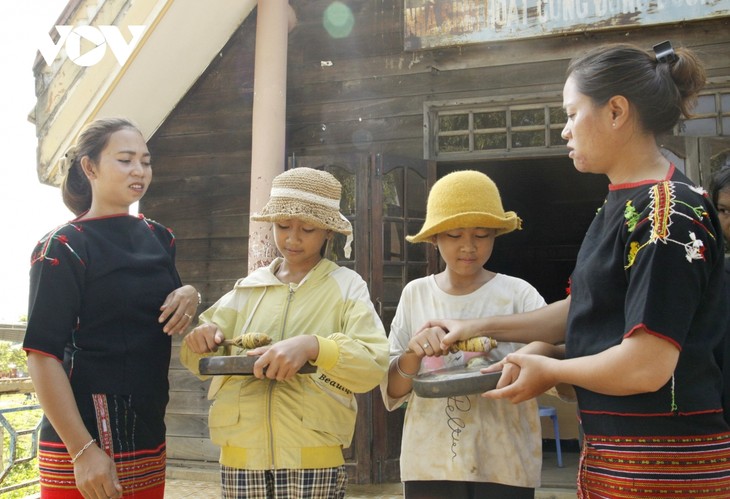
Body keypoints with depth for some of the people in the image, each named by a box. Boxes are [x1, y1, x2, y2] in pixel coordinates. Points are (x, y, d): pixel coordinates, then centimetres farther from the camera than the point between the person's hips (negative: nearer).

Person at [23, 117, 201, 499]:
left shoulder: (159, 238, 9)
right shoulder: (63, 249, -9)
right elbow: (43, 355, -15)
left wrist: (189, 296, -2)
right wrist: (83, 450, -21)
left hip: (149, 436, 6)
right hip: (86, 440, -6)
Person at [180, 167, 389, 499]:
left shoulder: (346, 285, -1)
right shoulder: (248, 287, 10)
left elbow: (374, 365, -12)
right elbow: (197, 362, 10)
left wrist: (312, 346, -29)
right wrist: (202, 337, -12)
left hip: (313, 459, -3)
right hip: (240, 456, 3)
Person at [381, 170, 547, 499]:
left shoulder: (519, 294, -4)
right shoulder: (415, 294, 1)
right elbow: (391, 393, 2)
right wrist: (412, 354, -17)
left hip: (506, 467, -1)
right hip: (428, 466, 1)